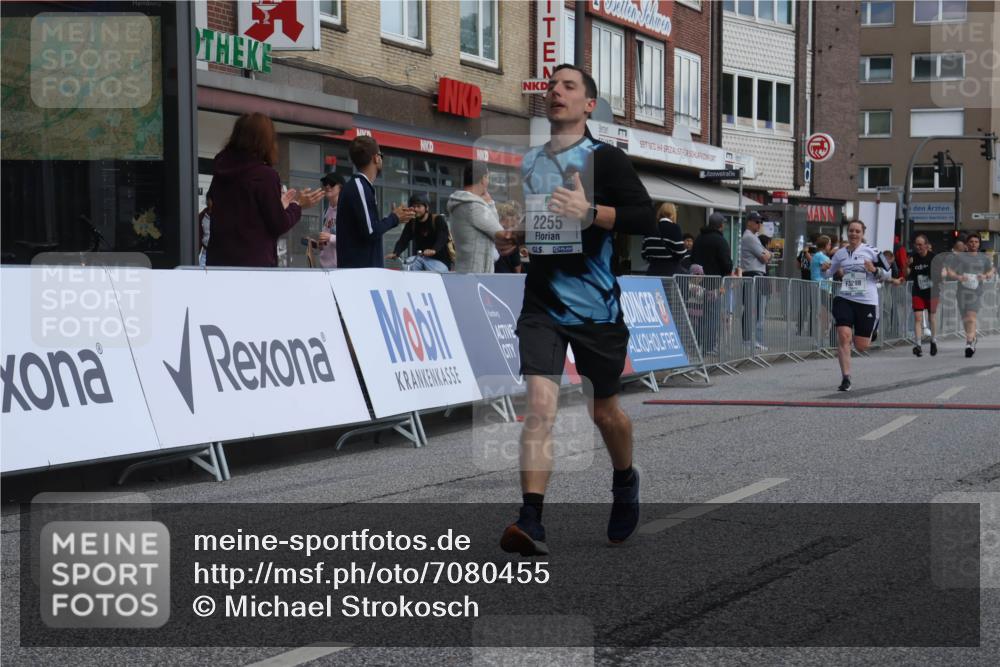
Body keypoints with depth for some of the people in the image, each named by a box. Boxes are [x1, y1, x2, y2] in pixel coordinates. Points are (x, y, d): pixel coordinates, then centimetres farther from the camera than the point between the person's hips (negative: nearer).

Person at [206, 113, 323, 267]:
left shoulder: (221, 172, 11)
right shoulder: (265, 175, -10)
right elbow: (278, 225, -6)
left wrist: (280, 204, 28)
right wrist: (297, 205, 10)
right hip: (255, 262, -6)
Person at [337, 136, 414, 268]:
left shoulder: (360, 186, 16)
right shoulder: (359, 187, -13)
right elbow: (370, 232, -19)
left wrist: (395, 217, 15)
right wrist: (394, 218, -3)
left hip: (363, 268, 10)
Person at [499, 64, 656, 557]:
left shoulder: (604, 158, -3)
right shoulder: (525, 162, 12)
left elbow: (646, 220, -14)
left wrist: (589, 211, -25)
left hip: (595, 307, -2)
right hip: (541, 303, 3)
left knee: (604, 410, 13)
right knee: (539, 404, -15)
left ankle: (625, 482, 43)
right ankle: (531, 521, -20)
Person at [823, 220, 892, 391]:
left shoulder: (871, 251, -1)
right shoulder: (840, 253, 8)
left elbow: (887, 274, 3)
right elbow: (829, 274, 19)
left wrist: (874, 270, -17)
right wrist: (825, 269, -4)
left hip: (867, 302, -2)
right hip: (844, 299, 2)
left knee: (861, 347, 3)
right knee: (843, 336, -17)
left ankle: (871, 332, 42)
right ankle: (846, 379, -11)